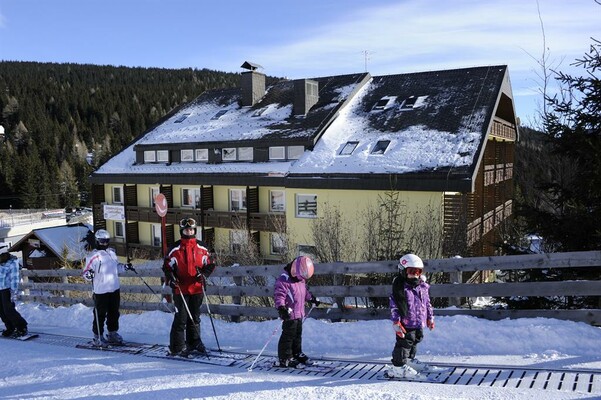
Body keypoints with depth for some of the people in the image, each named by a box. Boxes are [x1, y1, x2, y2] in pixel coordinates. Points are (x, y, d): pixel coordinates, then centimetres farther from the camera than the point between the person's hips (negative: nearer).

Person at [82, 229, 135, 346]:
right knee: (100, 314, 0)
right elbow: (85, 272, -10)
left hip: (115, 288, 7)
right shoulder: (93, 256, -9)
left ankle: (113, 334, 28)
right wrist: (89, 275, -31)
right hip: (101, 291, -7)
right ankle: (98, 337, 13)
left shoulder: (111, 252, 12)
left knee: (114, 313, 15)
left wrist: (125, 267, 9)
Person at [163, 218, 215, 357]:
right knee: (181, 318, -4)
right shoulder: (176, 248, -1)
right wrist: (170, 278, -13)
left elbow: (210, 264, 12)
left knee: (195, 317, 14)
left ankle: (194, 343, 27)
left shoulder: (201, 248, 6)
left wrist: (203, 274, -5)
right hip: (181, 289, -3)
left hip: (197, 288, 3)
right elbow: (167, 266, 3)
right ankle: (177, 347, 5)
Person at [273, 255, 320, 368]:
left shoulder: (301, 279, 10)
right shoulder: (284, 280, -20)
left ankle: (297, 354, 32)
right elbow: (279, 295, -26)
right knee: (288, 335, -3)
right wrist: (281, 307, -38)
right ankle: (285, 359, 6)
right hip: (289, 314, -9)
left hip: (299, 313, 9)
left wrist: (312, 299, 36)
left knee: (298, 334, 18)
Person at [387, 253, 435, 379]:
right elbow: (394, 307, -16)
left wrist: (430, 318, 21)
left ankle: (409, 360, 40)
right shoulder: (400, 288, -15)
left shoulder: (423, 287, 7)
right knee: (404, 343, -5)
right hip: (406, 324, -7)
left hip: (419, 323, 8)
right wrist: (396, 322, -19)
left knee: (415, 341, 20)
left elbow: (427, 303, 18)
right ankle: (398, 367, 4)